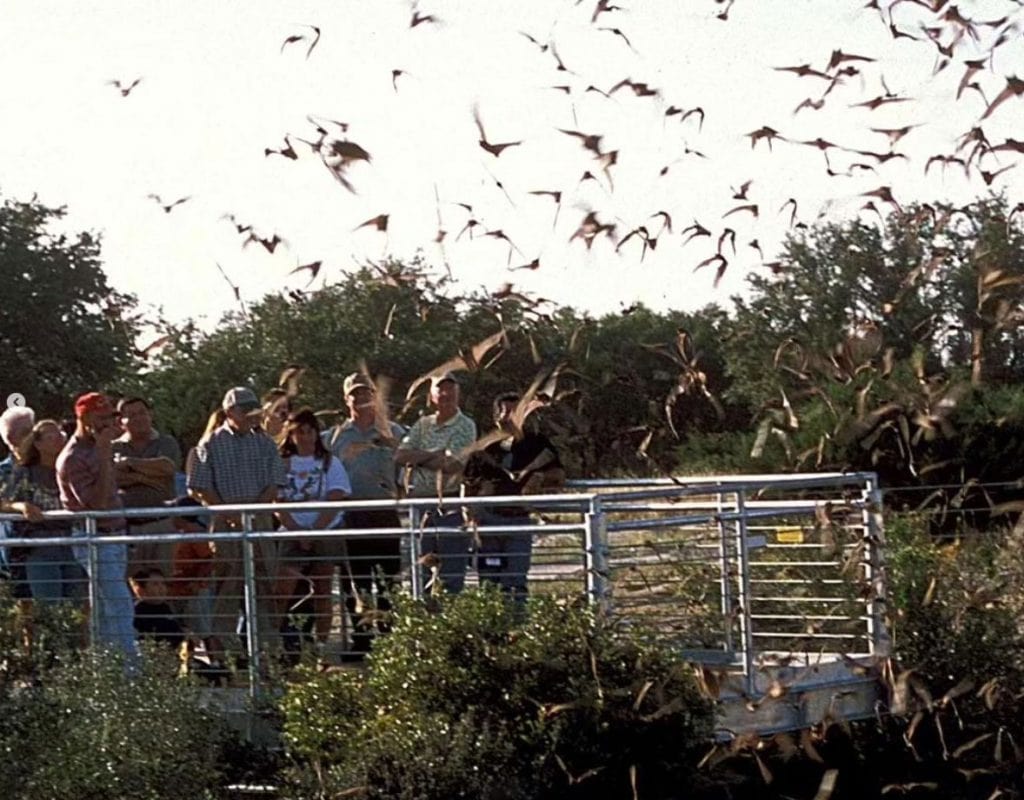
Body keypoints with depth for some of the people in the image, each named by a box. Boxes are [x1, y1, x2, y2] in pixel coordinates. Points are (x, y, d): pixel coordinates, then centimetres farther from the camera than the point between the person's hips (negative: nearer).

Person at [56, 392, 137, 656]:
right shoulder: (72, 458, -15)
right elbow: (96, 501, -23)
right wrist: (104, 456, -23)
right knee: (120, 609, -14)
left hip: (114, 537, 9)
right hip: (95, 542, -9)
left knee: (105, 614, 12)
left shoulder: (98, 449, 12)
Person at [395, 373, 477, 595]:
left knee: (452, 571, -6)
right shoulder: (423, 425, 15)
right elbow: (400, 456, 2)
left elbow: (450, 466, -15)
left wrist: (417, 458, -1)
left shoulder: (465, 427, -3)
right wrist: (434, 455, -8)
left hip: (450, 504, -6)